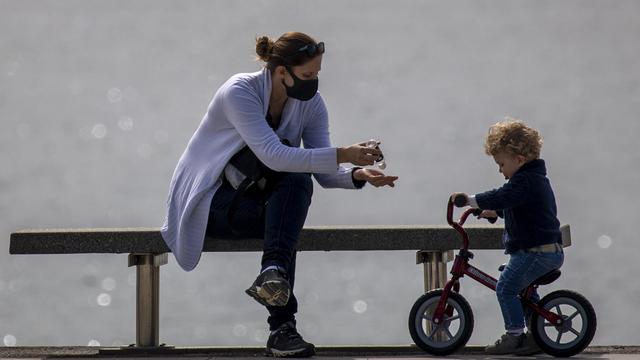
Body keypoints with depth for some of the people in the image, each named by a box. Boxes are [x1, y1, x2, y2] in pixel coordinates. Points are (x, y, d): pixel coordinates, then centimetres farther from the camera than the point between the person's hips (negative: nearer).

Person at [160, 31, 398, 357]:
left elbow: (324, 174, -6)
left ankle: (273, 272, -42)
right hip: (211, 202, -6)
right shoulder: (239, 92, -23)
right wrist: (342, 155, -40)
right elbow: (274, 156, -36)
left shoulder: (311, 104, -3)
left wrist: (357, 175, -28)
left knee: (297, 178, -27)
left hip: (259, 196, 6)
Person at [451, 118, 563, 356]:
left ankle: (514, 335, -3)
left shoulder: (524, 180, -16)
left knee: (506, 288, -5)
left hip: (534, 251, -11)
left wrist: (471, 200, -27)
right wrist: (495, 212, 25)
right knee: (525, 290, 23)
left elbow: (501, 197, -30)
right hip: (551, 251, 11)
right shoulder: (537, 177, 18)